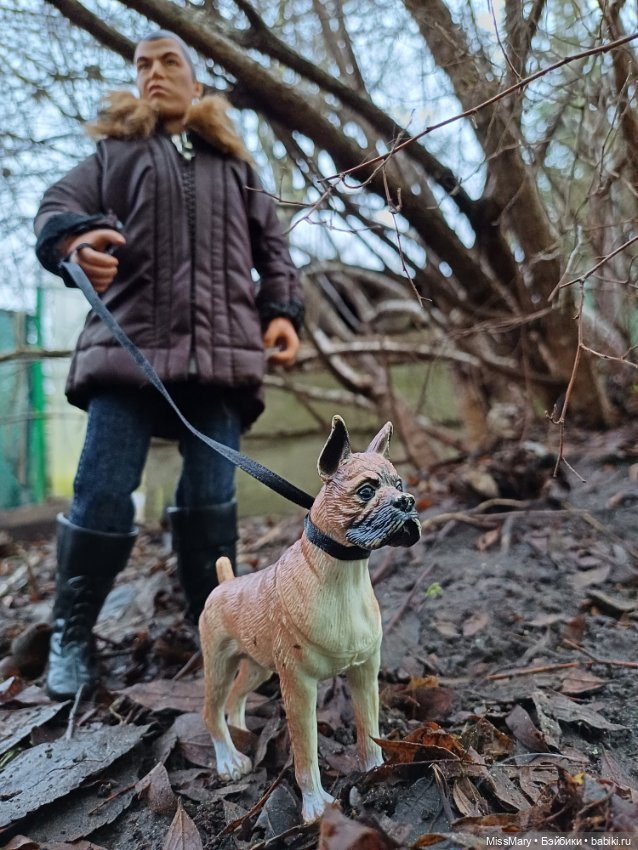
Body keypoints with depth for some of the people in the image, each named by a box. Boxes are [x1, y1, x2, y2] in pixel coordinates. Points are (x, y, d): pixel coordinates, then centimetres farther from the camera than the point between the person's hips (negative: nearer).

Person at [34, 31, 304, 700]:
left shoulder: (233, 162, 27)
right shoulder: (114, 151, 22)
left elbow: (271, 244, 24)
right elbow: (57, 206, 7)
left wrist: (283, 310, 6)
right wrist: (72, 242, -18)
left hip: (220, 348, 2)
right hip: (130, 342, -1)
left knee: (211, 496, -3)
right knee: (102, 491, -8)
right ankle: (71, 633, 12)